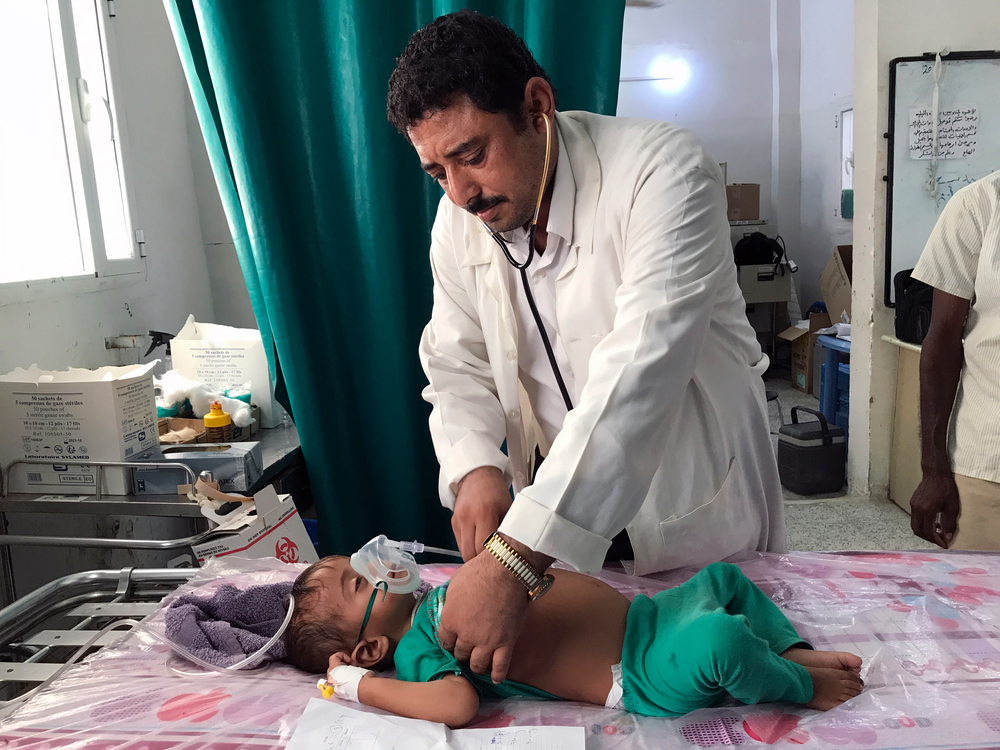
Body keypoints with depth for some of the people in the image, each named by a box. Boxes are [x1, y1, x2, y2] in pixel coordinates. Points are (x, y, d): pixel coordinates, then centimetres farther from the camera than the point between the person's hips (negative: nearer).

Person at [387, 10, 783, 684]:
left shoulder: (664, 169, -27)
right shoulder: (460, 218, -7)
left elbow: (638, 372, -38)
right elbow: (457, 362, -1)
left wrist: (515, 558, -44)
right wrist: (476, 468, -23)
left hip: (695, 505, -4)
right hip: (556, 514, 5)